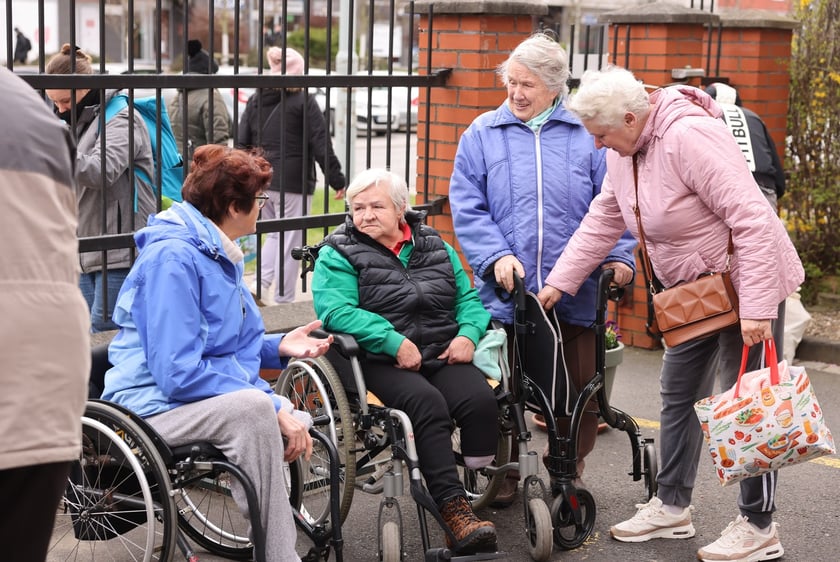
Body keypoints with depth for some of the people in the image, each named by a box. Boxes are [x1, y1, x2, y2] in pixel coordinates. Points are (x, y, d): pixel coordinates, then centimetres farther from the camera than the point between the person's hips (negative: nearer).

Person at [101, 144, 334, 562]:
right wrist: (271, 403, -25)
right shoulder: (173, 257, -18)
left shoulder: (220, 255, 14)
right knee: (253, 408, -34)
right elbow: (178, 374, -25)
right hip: (155, 407, -10)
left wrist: (279, 346, 3)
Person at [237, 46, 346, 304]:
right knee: (289, 242, 2)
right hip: (293, 183, -6)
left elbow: (241, 143, 11)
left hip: (261, 180, 6)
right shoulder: (304, 101, -9)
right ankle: (283, 299, 7)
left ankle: (260, 285, 4)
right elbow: (321, 144, -10)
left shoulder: (255, 101, 9)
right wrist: (337, 179, -5)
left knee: (274, 235, 21)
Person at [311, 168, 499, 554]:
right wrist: (394, 341, -21)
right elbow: (335, 310, -13)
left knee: (481, 400, -27)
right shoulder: (338, 254, 4)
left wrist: (468, 334, -5)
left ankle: (477, 485, -13)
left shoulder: (435, 246, 19)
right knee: (428, 403, -33)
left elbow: (468, 297, 18)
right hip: (382, 362, -4)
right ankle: (454, 511, -34)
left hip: (443, 356, 4)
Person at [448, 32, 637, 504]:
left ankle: (571, 474, 27)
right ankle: (504, 473, 27)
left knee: (580, 392, 8)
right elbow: (467, 208, 0)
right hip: (506, 291, 0)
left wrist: (619, 256, -11)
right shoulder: (483, 134, 5)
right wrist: (496, 256, -14)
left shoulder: (588, 134, 5)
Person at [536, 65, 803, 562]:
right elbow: (602, 223, 10)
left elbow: (752, 221, -29)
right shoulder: (625, 151, 1)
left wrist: (756, 308, -30)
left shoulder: (688, 136, -28)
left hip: (748, 284, -9)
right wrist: (559, 282, 5)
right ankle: (672, 508, 28)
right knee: (679, 395, 15)